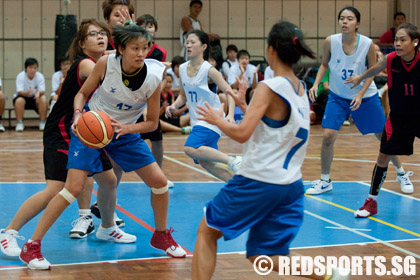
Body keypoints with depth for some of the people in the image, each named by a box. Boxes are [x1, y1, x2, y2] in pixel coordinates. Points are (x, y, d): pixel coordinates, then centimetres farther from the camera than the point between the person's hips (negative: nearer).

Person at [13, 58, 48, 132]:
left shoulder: (40, 76, -12)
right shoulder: (20, 76, -17)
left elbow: (42, 91, -20)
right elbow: (20, 91, -26)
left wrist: (39, 93, -45)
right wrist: (27, 93, -49)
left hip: (35, 98, 2)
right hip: (23, 96, -1)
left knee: (43, 99, -29)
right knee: (19, 100, -35)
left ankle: (42, 123, -18)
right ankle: (19, 123, -22)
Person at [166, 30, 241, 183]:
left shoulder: (208, 70, -13)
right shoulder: (183, 68, 5)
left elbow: (229, 91, -14)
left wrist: (230, 115, -29)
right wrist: (174, 106, -2)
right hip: (197, 120, 7)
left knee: (190, 149, -26)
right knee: (204, 161, 6)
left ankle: (233, 161, -16)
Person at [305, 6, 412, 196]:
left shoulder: (367, 44, -20)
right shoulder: (330, 42, -16)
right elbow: (324, 64, 2)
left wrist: (360, 94, -20)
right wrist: (316, 84, -12)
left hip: (366, 97, -1)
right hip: (338, 96, 1)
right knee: (328, 136, -12)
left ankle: (401, 173, 31)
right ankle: (325, 181, 6)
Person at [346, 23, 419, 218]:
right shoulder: (391, 59, -13)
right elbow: (376, 69, 11)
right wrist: (360, 78, 27)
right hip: (398, 117, 2)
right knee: (383, 157, 6)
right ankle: (371, 202, 19)